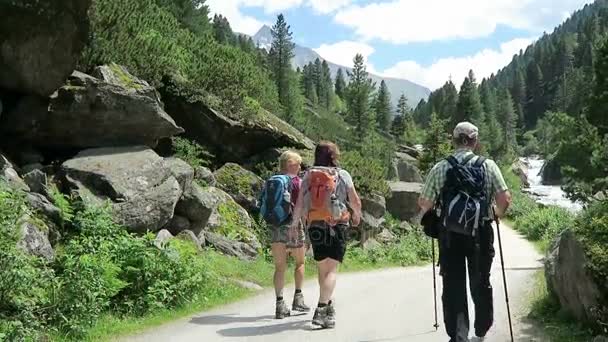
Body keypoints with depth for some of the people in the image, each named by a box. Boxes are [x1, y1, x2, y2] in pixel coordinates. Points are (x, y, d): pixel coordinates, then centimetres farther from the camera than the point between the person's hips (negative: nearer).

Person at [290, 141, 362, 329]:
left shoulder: (309, 175, 3)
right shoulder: (342, 175, -3)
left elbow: (300, 203, -2)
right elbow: (355, 202, 1)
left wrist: (294, 223, 11)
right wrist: (357, 215, 21)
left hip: (314, 226, 4)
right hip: (337, 225, -4)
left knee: (322, 268, 18)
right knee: (332, 269, -6)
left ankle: (328, 306, 34)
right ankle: (321, 310, -19)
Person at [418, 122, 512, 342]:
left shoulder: (440, 168, -5)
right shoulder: (488, 166, -4)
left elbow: (424, 204, -5)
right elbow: (505, 199, -8)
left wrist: (438, 209, 17)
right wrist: (497, 214, 13)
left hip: (450, 235, -1)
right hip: (481, 234, 1)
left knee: (453, 285, 7)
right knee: (481, 284, 17)